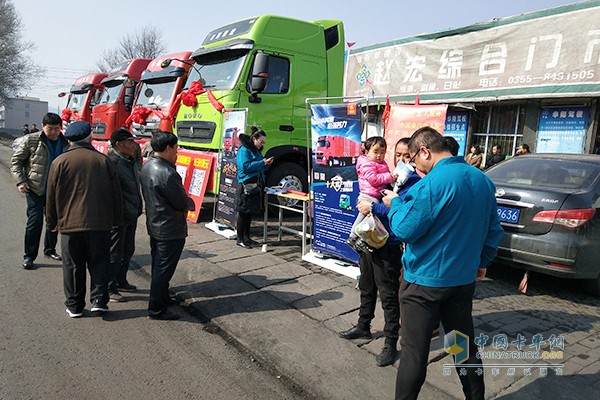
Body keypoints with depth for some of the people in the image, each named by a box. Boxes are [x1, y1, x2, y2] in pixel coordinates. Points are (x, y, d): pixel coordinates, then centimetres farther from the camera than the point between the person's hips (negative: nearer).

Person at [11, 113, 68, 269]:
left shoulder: (65, 144, 3)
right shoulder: (30, 140, -7)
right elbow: (16, 161, -2)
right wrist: (20, 181, -11)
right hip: (35, 189, -4)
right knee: (35, 220, -6)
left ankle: (50, 250, 30)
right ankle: (29, 256, 7)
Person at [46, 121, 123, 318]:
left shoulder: (60, 162, -3)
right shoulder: (104, 160, 0)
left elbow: (52, 196, 1)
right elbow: (116, 193, 3)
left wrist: (52, 222, 12)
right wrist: (117, 220, 12)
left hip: (69, 223, 0)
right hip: (100, 224, 1)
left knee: (73, 266, 9)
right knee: (99, 263, 11)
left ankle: (74, 305, 17)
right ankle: (99, 300, 9)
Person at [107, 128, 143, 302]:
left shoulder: (132, 161, 12)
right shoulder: (112, 162, -18)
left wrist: (137, 208, 21)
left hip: (132, 214, 9)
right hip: (118, 216, -9)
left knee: (128, 251, 20)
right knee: (114, 253, 2)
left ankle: (121, 281, 36)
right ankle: (109, 288, 15)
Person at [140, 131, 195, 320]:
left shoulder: (147, 166, 4)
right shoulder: (167, 173, -27)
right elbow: (182, 203, -22)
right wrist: (191, 203, 1)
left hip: (154, 225, 10)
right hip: (170, 230, -10)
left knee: (158, 265, 21)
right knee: (164, 269, 1)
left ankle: (162, 297, 37)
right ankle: (156, 309, 12)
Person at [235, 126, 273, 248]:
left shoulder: (256, 151, 17)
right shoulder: (244, 150, -9)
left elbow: (260, 168, 22)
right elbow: (245, 166, -21)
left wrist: (266, 164, 2)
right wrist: (262, 163, -18)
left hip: (255, 186, 9)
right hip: (246, 186, -9)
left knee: (250, 213, 14)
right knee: (243, 213, -1)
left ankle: (246, 237, 24)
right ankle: (240, 239, 7)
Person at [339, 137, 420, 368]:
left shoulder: (414, 182, -12)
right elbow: (366, 197, 22)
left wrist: (372, 207, -20)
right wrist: (363, 204, 1)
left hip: (389, 246, -8)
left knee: (388, 296, 1)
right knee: (366, 288, 21)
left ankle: (391, 343, 15)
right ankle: (363, 327, 40)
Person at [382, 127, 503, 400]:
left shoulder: (431, 184, -21)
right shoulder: (482, 180, 4)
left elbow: (405, 230, -18)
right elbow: (494, 230, 13)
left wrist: (394, 204, -1)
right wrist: (483, 261, 24)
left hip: (425, 282, -7)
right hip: (464, 279, 7)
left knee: (414, 352, 6)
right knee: (465, 346, 21)